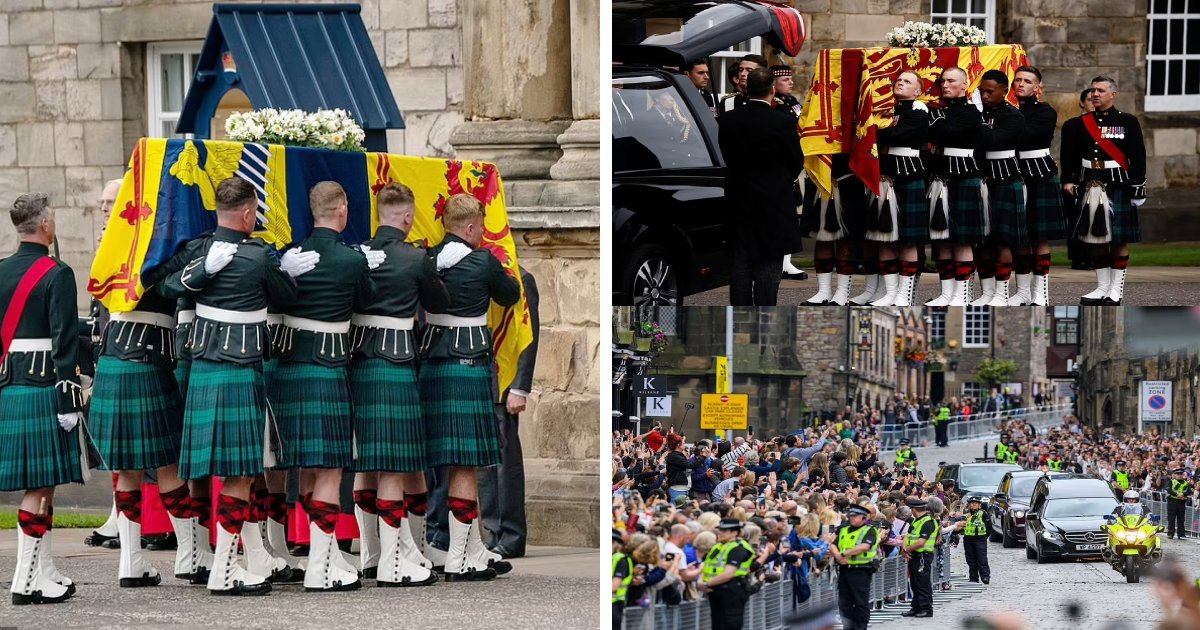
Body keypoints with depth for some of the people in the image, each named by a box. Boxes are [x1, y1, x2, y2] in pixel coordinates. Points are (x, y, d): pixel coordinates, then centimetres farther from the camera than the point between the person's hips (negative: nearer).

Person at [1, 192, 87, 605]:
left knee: (38, 485, 14)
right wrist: (69, 397, -14)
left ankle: (45, 575, 20)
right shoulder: (57, 276, -10)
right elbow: (64, 341, -15)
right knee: (41, 485, -4)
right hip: (43, 387, -7)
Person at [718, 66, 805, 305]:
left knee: (740, 265, 10)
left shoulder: (728, 120, -3)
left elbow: (724, 158, 5)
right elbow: (797, 162, -4)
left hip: (738, 202, 4)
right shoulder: (783, 123, -14)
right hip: (773, 204, -4)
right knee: (768, 268, 0)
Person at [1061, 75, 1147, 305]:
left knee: (1119, 240, -1)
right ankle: (1102, 287, 15)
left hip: (1118, 187, -3)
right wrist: (1068, 180, -1)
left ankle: (1116, 289, 5)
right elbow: (1069, 155, 9)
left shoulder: (1128, 122, 0)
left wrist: (1137, 188, -8)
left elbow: (1138, 157, -3)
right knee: (1096, 239, 7)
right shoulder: (1082, 124, 9)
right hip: (1090, 188, 3)